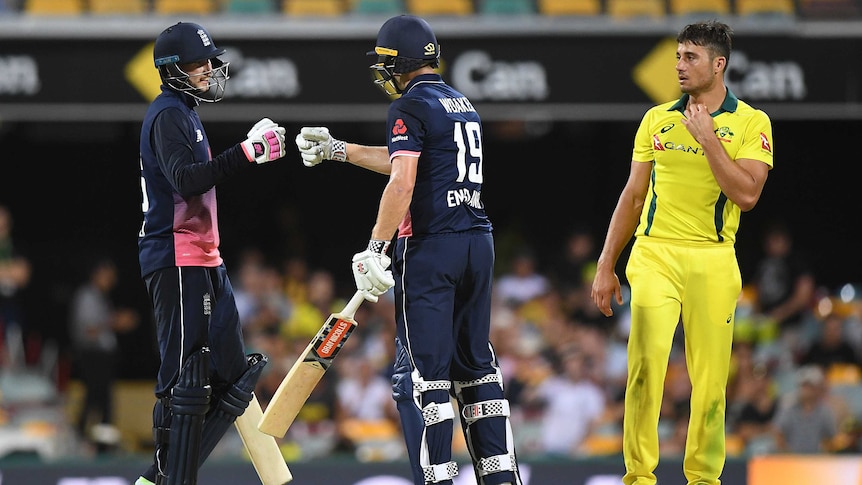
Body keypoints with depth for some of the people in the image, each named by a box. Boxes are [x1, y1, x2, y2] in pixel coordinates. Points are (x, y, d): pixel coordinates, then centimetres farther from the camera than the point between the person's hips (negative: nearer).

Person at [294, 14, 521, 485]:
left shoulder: (410, 107, -8)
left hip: (429, 249, -8)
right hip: (478, 242, 8)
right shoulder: (463, 105, 18)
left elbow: (402, 184, -19)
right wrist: (337, 149, 36)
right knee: (476, 364, 15)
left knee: (420, 373, -5)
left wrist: (376, 249, -19)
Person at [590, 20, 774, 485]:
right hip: (654, 254, 1)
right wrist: (605, 266, 13)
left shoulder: (751, 123, 3)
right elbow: (633, 196, 15)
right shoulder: (656, 120, 11)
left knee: (710, 377, -1)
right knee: (645, 364, -12)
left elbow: (746, 195, -10)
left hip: (713, 260, -1)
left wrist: (708, 139, -11)